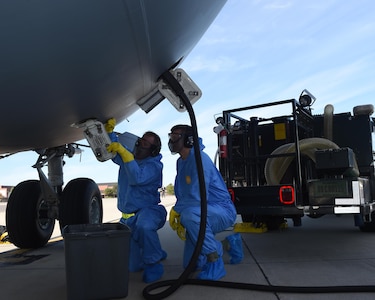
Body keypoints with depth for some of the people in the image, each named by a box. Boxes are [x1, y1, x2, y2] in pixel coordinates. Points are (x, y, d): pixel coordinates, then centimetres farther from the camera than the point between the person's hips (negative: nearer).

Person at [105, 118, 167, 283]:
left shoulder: (154, 166, -12)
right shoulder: (128, 157, 10)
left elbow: (137, 178, -29)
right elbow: (111, 149, 13)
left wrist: (123, 152, -32)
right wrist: (109, 131, -6)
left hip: (148, 210, -6)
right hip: (128, 217, 6)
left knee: (143, 226, -44)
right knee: (132, 266, 6)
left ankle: (153, 263, -20)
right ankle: (156, 252, 36)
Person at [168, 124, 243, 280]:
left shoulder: (200, 159, -21)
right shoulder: (181, 162, 7)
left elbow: (197, 197, -28)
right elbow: (181, 195, 12)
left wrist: (176, 210, -14)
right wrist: (179, 219, -1)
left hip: (222, 210, -9)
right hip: (202, 214, 9)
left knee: (190, 214, -41)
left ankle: (215, 261, -21)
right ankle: (228, 243, 29)